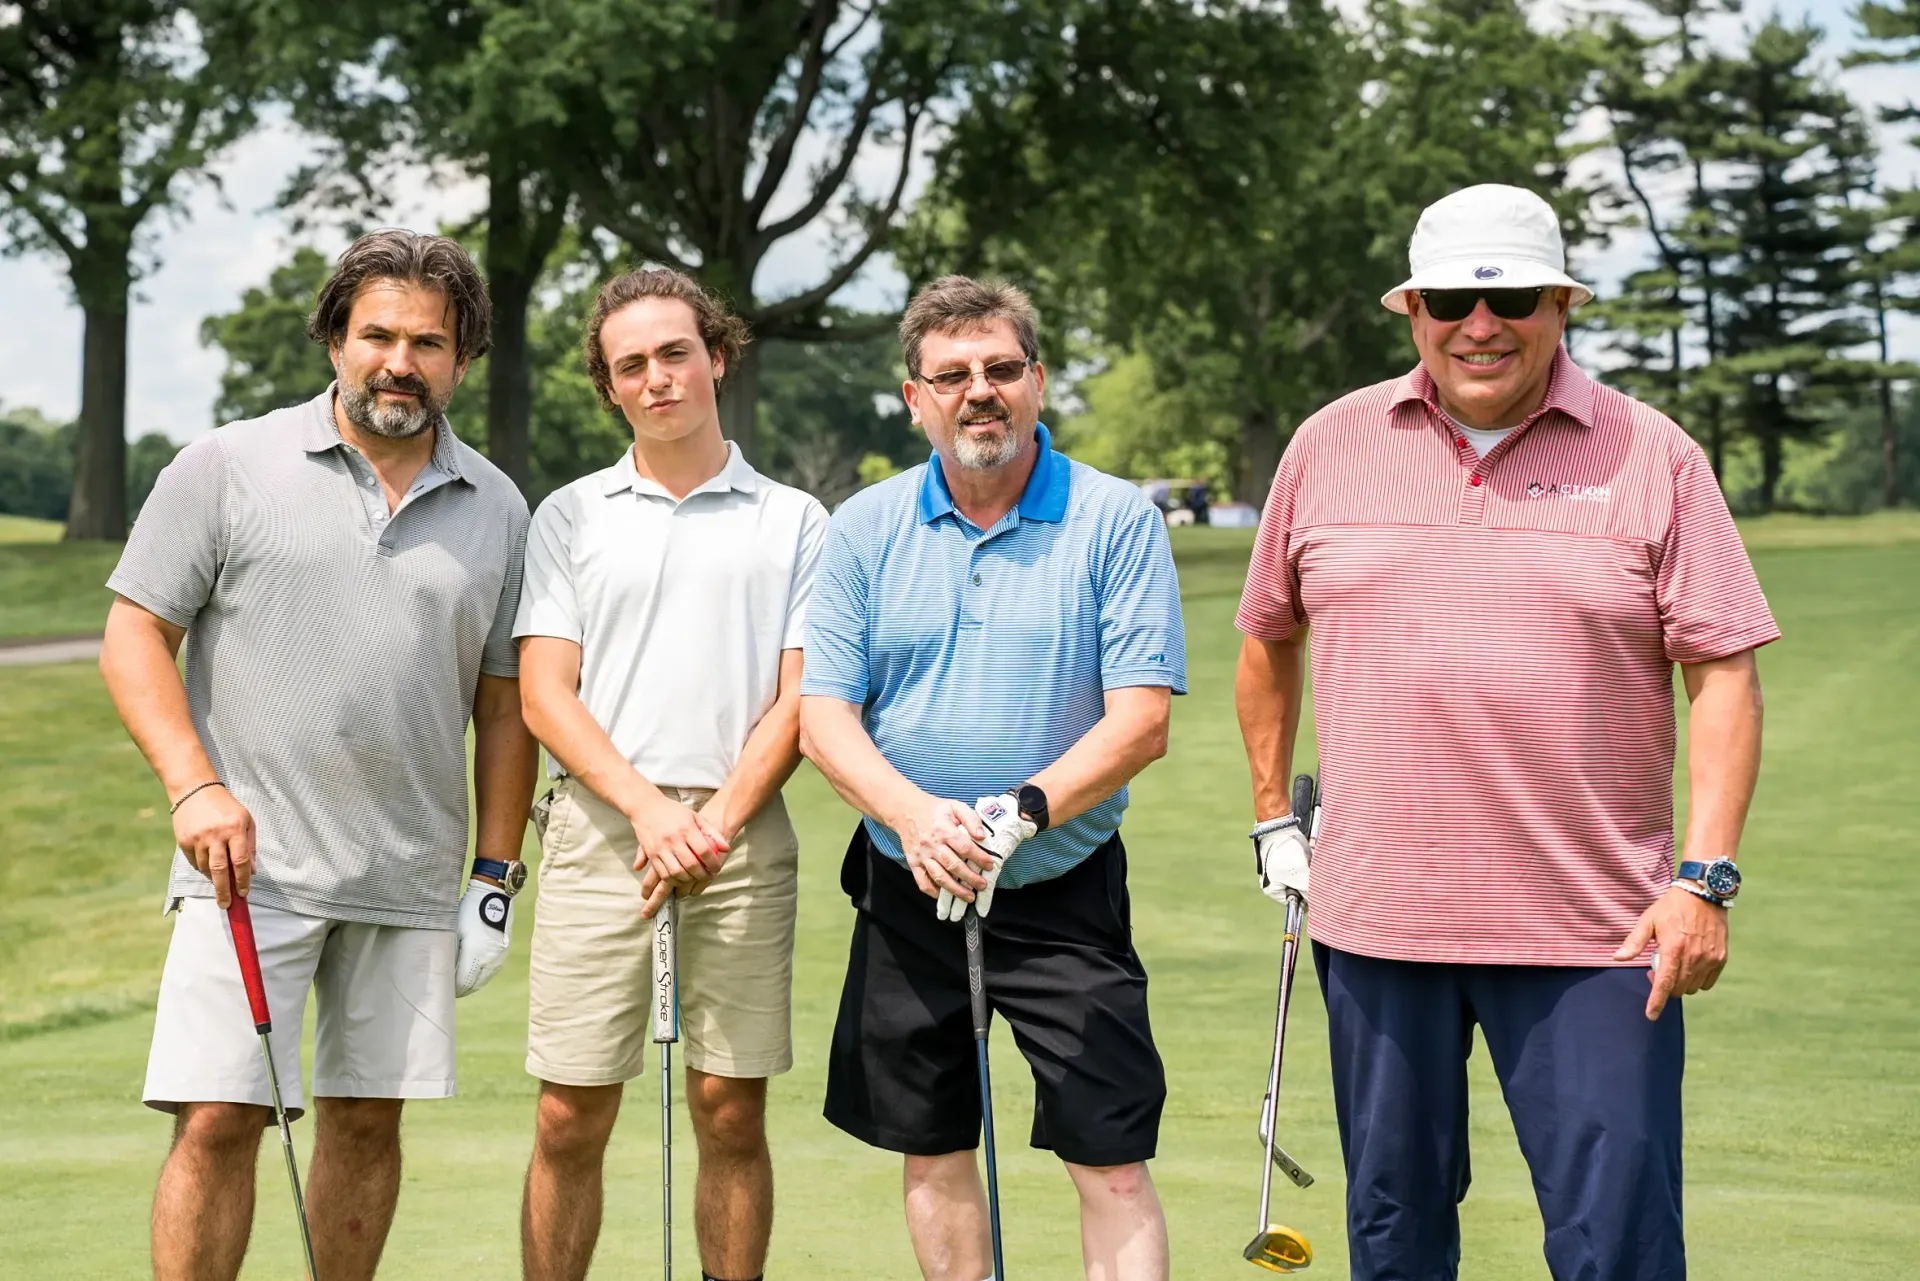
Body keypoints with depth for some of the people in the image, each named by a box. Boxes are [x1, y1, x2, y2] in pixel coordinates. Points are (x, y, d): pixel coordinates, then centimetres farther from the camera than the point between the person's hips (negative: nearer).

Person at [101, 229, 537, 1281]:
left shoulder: (495, 509, 10)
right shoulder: (227, 467, 1)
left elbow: (502, 701, 13)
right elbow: (135, 638, 1)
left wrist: (496, 878, 8)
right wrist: (194, 788, -12)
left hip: (412, 881, 3)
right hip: (251, 864, -3)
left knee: (368, 1119, 8)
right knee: (217, 1118, -9)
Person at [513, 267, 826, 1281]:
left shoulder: (794, 522, 10)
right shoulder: (570, 517, 11)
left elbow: (799, 698, 4)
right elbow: (544, 696, 3)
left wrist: (717, 822, -11)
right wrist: (649, 809, -12)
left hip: (743, 834, 0)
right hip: (598, 828, 0)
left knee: (733, 1115, 2)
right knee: (569, 1120, -1)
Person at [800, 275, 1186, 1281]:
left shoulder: (1117, 521, -5)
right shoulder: (865, 529, 3)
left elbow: (1141, 718, -10)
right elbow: (823, 715, -2)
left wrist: (1022, 812, -25)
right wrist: (913, 814, -22)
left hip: (1064, 893, -3)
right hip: (908, 893, 3)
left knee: (1112, 1161, -7)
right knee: (931, 1153, 12)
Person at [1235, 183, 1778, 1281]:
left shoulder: (1654, 459, -1)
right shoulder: (1329, 447, 7)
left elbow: (1725, 675, -3)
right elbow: (1270, 637, 19)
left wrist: (1705, 876, -11)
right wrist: (1272, 818, 17)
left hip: (1593, 934, -3)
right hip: (1376, 914, 3)